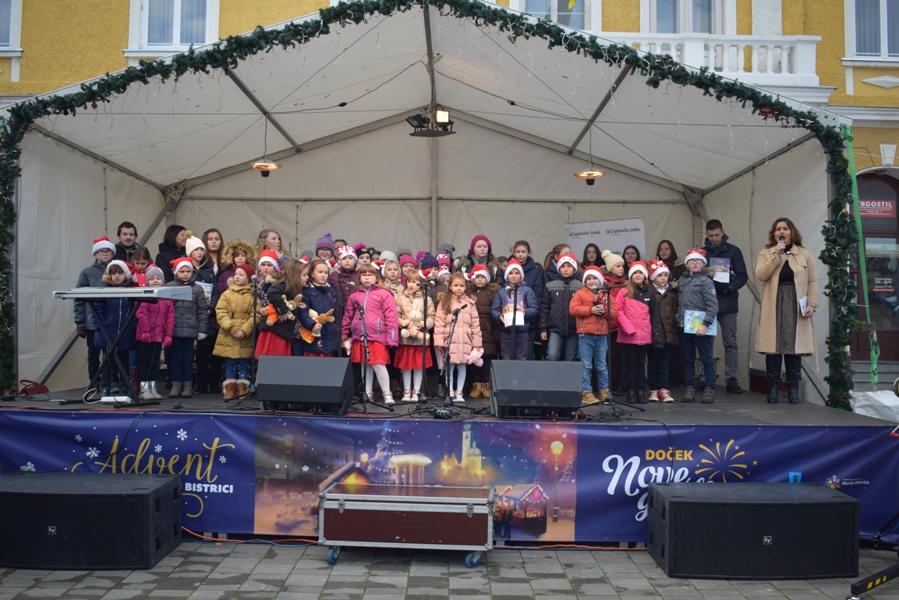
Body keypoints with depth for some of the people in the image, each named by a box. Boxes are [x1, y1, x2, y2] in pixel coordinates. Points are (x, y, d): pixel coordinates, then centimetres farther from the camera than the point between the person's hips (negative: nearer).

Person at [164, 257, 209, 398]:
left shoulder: (197, 289, 2)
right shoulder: (169, 287, 3)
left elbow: (203, 311, 1)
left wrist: (202, 330, -2)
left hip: (190, 329, -1)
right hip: (174, 329, 1)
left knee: (188, 358, 7)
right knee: (176, 357, 8)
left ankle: (188, 386, 14)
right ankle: (175, 385, 15)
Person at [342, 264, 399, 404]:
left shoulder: (384, 294, -1)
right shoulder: (354, 296, 12)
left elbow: (391, 317, -6)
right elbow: (347, 317, 14)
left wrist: (391, 338, -11)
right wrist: (344, 337, 12)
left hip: (377, 337, -4)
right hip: (359, 337, 4)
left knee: (379, 365, -7)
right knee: (365, 366, 11)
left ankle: (387, 394, 5)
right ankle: (368, 393, 23)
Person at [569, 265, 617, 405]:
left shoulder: (607, 295, 12)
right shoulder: (580, 293, 3)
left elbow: (615, 314, 6)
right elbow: (573, 309, -10)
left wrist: (604, 310, -13)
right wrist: (590, 310, -14)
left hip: (602, 335, 3)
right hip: (585, 335, -3)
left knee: (602, 365, 11)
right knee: (586, 366, 1)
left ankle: (604, 391, 19)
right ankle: (586, 393, 6)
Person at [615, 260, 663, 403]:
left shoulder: (649, 293, 10)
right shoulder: (624, 292, 1)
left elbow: (654, 315, 8)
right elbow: (618, 312, -5)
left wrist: (657, 335, 3)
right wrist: (628, 328, -14)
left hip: (644, 336, 2)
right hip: (628, 336, -2)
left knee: (641, 364, 8)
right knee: (630, 364, 4)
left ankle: (641, 392, 13)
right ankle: (630, 393, 10)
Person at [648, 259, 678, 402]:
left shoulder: (672, 292, 11)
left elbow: (675, 310, 13)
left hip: (668, 332, 3)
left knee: (664, 363, 7)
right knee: (653, 362, 5)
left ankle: (663, 390, 11)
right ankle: (653, 390, 12)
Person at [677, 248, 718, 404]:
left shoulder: (706, 281, -3)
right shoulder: (682, 280, 13)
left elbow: (713, 305, -11)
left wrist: (705, 324, -18)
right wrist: (678, 320, 4)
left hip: (701, 327, -5)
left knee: (706, 359, 2)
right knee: (688, 359, 10)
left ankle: (709, 389, 9)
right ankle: (689, 388, 17)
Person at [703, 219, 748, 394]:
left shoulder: (733, 251, 4)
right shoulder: (702, 252, 9)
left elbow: (743, 276, 0)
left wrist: (730, 287, -17)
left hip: (728, 303, -1)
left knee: (730, 342, 2)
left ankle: (731, 379, 7)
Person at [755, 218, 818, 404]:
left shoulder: (804, 253, 9)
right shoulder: (766, 253, 9)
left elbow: (812, 280, 5)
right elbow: (761, 275, -7)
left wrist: (812, 304, -5)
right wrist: (776, 255, -11)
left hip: (795, 305, 0)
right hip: (773, 306, 0)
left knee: (794, 345, -2)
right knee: (773, 345, -3)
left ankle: (793, 387, 6)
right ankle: (773, 386, 4)